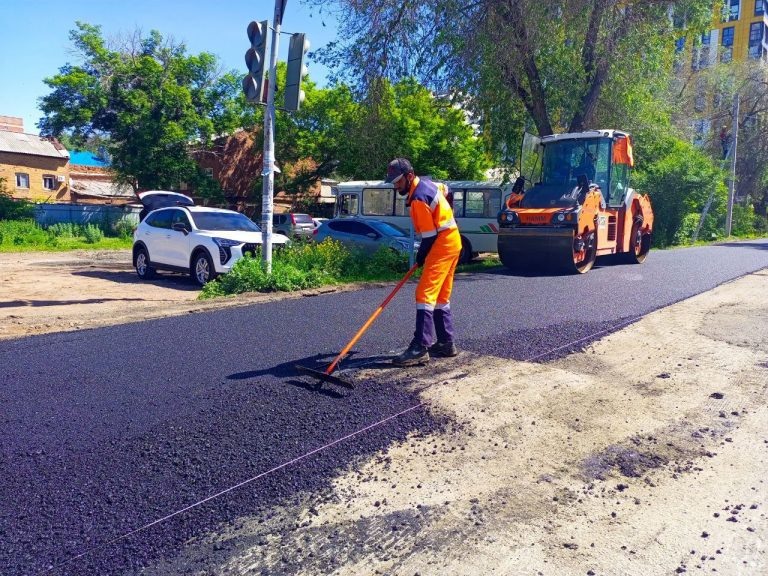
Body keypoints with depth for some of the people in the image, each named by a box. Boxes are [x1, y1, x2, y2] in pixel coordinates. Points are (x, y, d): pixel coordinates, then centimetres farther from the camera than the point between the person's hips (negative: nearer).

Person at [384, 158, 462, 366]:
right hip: (452, 241, 10)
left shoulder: (418, 200, -21)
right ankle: (446, 343, 21)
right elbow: (444, 189, 28)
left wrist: (421, 257, -3)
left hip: (442, 245, -10)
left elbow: (430, 235, -18)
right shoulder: (426, 182, 8)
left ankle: (420, 349, -17)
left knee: (425, 294, -14)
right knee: (441, 296, 15)